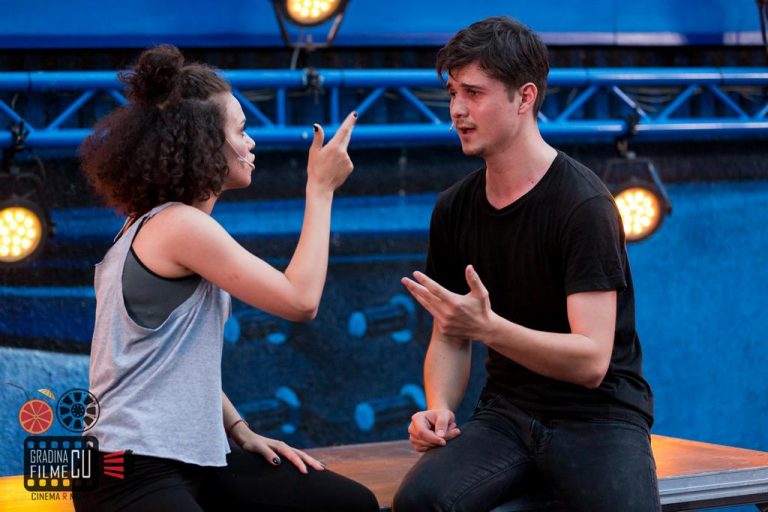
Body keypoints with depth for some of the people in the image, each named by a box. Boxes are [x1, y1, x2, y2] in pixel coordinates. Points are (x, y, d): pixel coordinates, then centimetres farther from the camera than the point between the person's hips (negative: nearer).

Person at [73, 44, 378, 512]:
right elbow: (301, 300, -15)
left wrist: (241, 432, 10)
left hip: (190, 455, 10)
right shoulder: (180, 225, -15)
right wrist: (320, 189, -6)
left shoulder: (157, 226, 16)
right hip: (132, 471, -10)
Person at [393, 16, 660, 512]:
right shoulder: (454, 208, 7)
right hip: (507, 413, 4)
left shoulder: (583, 203, -12)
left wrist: (487, 327, -31)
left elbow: (591, 362, -18)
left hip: (597, 414, -4)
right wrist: (440, 407, -5)